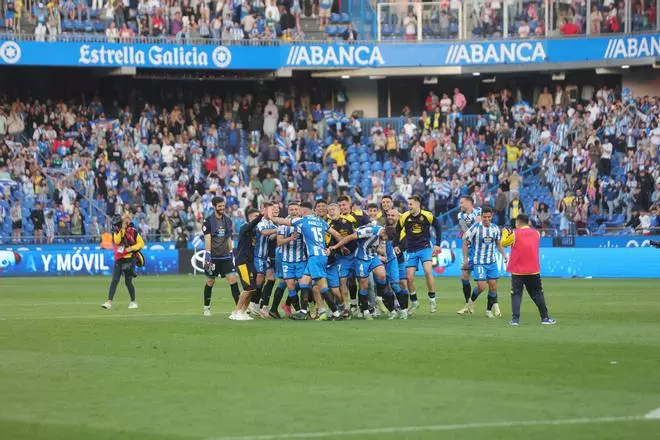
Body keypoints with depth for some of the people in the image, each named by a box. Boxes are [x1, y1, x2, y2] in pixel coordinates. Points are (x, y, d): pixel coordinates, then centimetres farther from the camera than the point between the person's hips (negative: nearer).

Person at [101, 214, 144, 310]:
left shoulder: (133, 231, -2)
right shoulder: (116, 232, 5)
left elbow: (141, 243, 1)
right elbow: (117, 241, -14)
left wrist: (131, 248, -12)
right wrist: (122, 230, -20)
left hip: (129, 259, -3)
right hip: (119, 259, 3)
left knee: (128, 281, -1)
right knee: (114, 280, -6)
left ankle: (133, 302, 16)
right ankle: (109, 302, -10)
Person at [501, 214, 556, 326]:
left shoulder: (515, 234, -7)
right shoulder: (536, 233, 4)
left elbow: (504, 243, 5)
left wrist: (505, 232, 22)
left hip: (517, 270, -3)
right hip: (534, 270, 3)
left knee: (516, 294, 1)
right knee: (538, 294, 13)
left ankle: (515, 319, -10)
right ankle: (545, 317, 14)